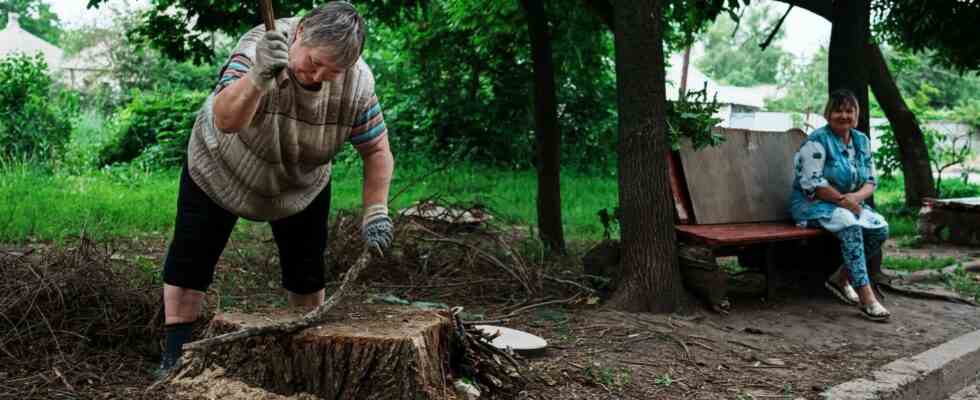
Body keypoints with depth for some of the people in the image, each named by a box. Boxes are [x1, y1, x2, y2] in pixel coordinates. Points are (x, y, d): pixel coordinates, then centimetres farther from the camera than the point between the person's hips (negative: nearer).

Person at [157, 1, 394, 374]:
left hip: (301, 185, 2)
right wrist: (259, 76, -68)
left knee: (306, 272, 6)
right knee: (189, 260, -3)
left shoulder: (357, 83, -26)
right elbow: (225, 121, -51)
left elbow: (377, 150, -14)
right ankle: (175, 355, 7)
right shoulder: (259, 47, -36)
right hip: (220, 170, -2)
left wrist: (375, 212, -23)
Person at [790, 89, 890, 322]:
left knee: (881, 228, -18)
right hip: (812, 204, -7)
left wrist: (857, 196, -14)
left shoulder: (862, 141, 10)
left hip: (850, 204, 7)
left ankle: (841, 278, -1)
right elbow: (813, 184, -19)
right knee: (850, 224, -35)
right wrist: (844, 200, -19)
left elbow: (870, 182, 9)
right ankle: (866, 297, -37)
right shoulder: (817, 140, -11)